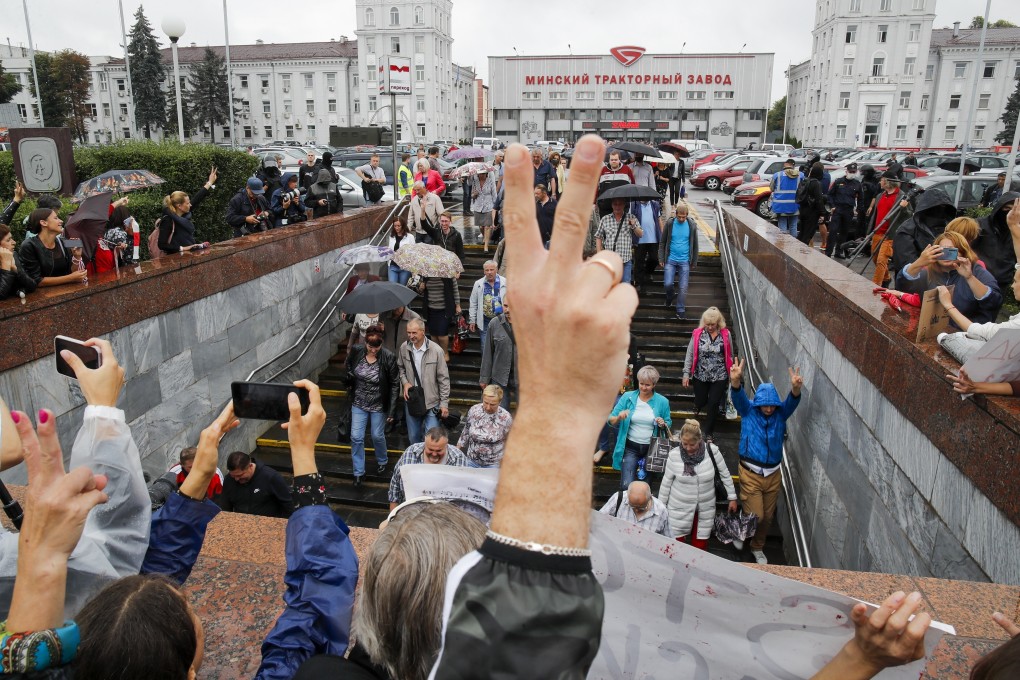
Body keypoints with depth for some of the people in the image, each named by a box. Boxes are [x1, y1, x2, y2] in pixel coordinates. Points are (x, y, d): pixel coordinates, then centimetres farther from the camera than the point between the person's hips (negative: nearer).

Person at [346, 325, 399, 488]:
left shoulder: (388, 358, -22)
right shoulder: (356, 351, -14)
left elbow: (395, 384, -14)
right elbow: (348, 367, 10)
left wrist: (392, 410, -14)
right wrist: (349, 376, -9)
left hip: (379, 406, -2)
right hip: (359, 404, 2)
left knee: (377, 436, 14)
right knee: (356, 437, 3)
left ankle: (382, 462, 44)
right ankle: (359, 473, 20)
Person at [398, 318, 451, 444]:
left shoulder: (436, 350, -17)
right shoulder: (404, 348, -6)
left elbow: (443, 379, -10)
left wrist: (444, 403, -9)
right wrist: (405, 382, -6)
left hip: (432, 402, -4)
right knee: (413, 438, 18)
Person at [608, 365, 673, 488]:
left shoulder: (662, 401, -3)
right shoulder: (628, 397, -4)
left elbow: (668, 423, 9)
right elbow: (611, 420, -2)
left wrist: (663, 424, -14)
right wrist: (619, 417, -24)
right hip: (631, 447, -1)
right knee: (626, 486, -13)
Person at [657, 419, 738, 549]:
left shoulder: (712, 451, -16)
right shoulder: (674, 455, -15)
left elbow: (725, 475, -1)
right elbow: (666, 483, -3)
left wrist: (732, 498, 4)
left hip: (705, 508, 0)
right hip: (679, 508, 0)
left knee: (700, 546, 8)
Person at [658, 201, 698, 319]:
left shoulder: (691, 226, -1)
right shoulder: (669, 224, -3)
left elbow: (695, 245, 8)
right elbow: (662, 242, 3)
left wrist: (694, 261, 8)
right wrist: (661, 258, -1)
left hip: (685, 261, 0)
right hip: (670, 260, 0)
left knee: (683, 287, -1)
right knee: (667, 284, -7)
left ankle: (681, 311, 9)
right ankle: (670, 297, 27)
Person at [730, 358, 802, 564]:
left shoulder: (781, 414, 0)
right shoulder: (748, 411, -6)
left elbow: (793, 401, -20)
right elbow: (738, 397, -25)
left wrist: (796, 387, -45)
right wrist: (736, 381, -49)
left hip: (774, 474, 3)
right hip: (751, 473, -3)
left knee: (767, 517, 15)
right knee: (755, 515, -5)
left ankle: (757, 547, 39)